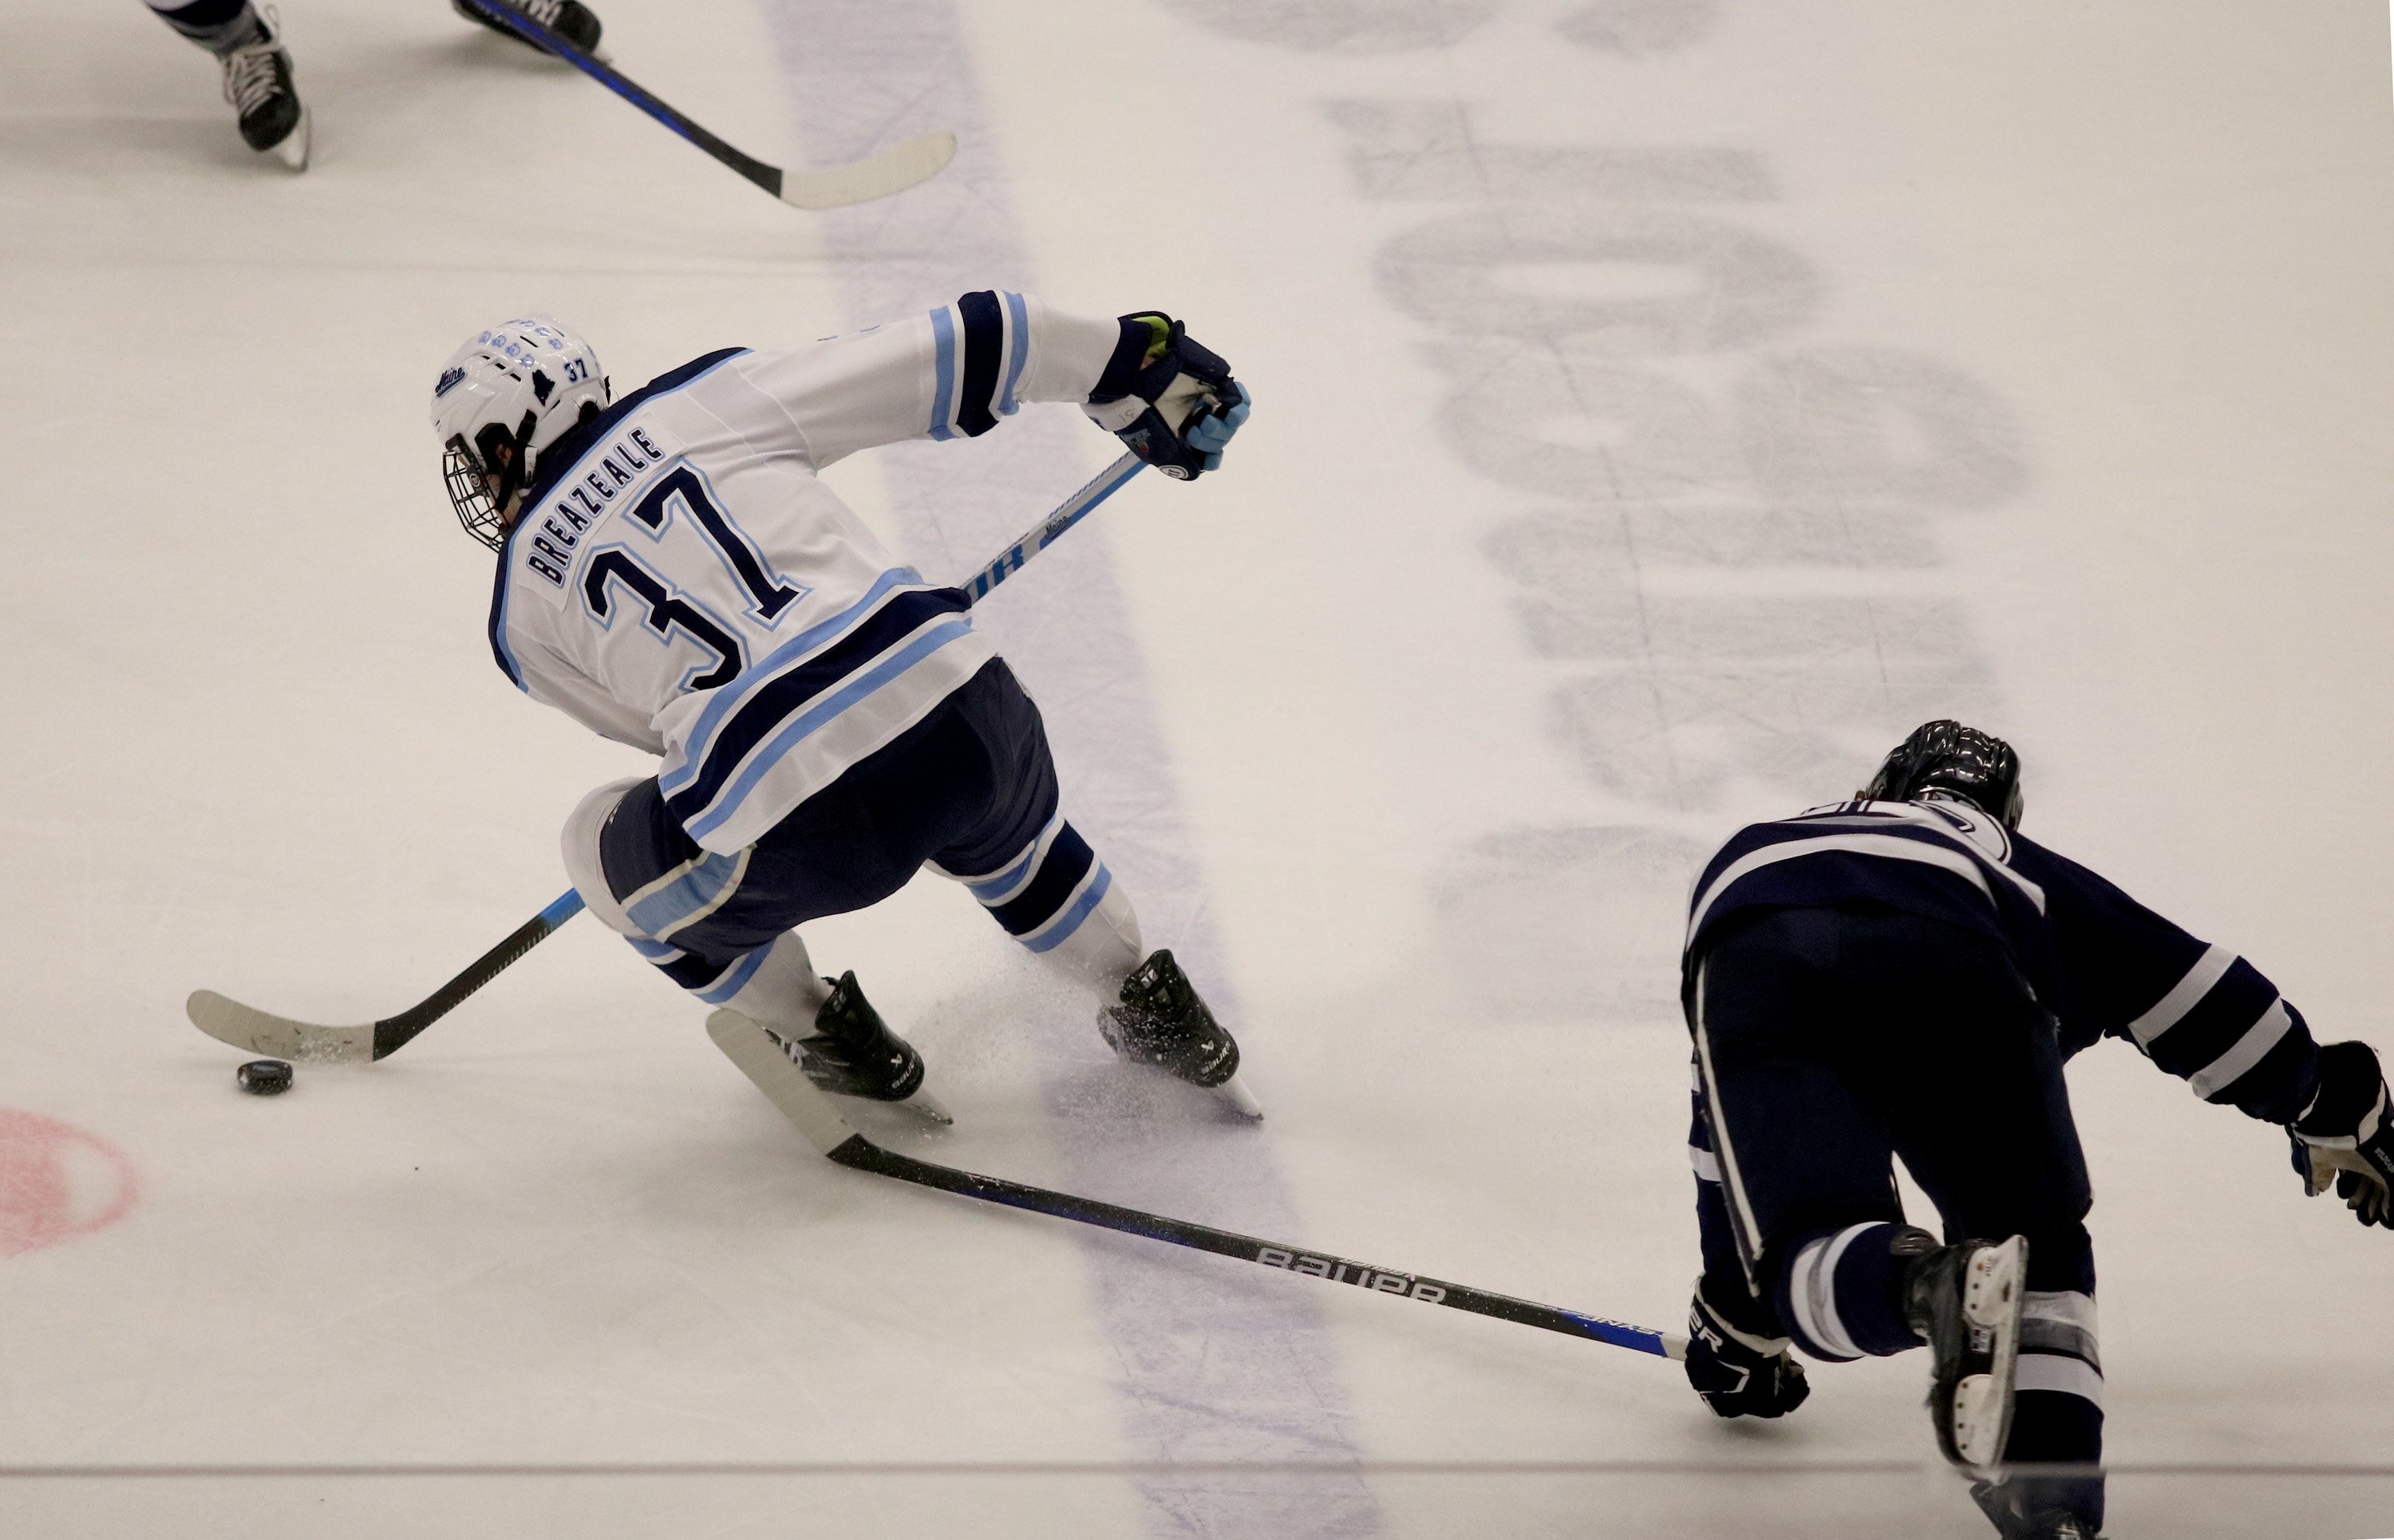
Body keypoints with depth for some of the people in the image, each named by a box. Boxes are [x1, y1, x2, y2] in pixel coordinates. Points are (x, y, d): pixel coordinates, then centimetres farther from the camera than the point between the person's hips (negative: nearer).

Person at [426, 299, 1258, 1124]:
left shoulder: (525, 612, 15)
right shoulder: (713, 396, 14)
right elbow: (936, 362, 10)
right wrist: (1133, 356, 20)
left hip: (799, 838, -3)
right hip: (964, 718, 3)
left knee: (605, 846, 28)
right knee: (1005, 833, 40)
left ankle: (832, 1044, 30)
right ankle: (1157, 1011, 44)